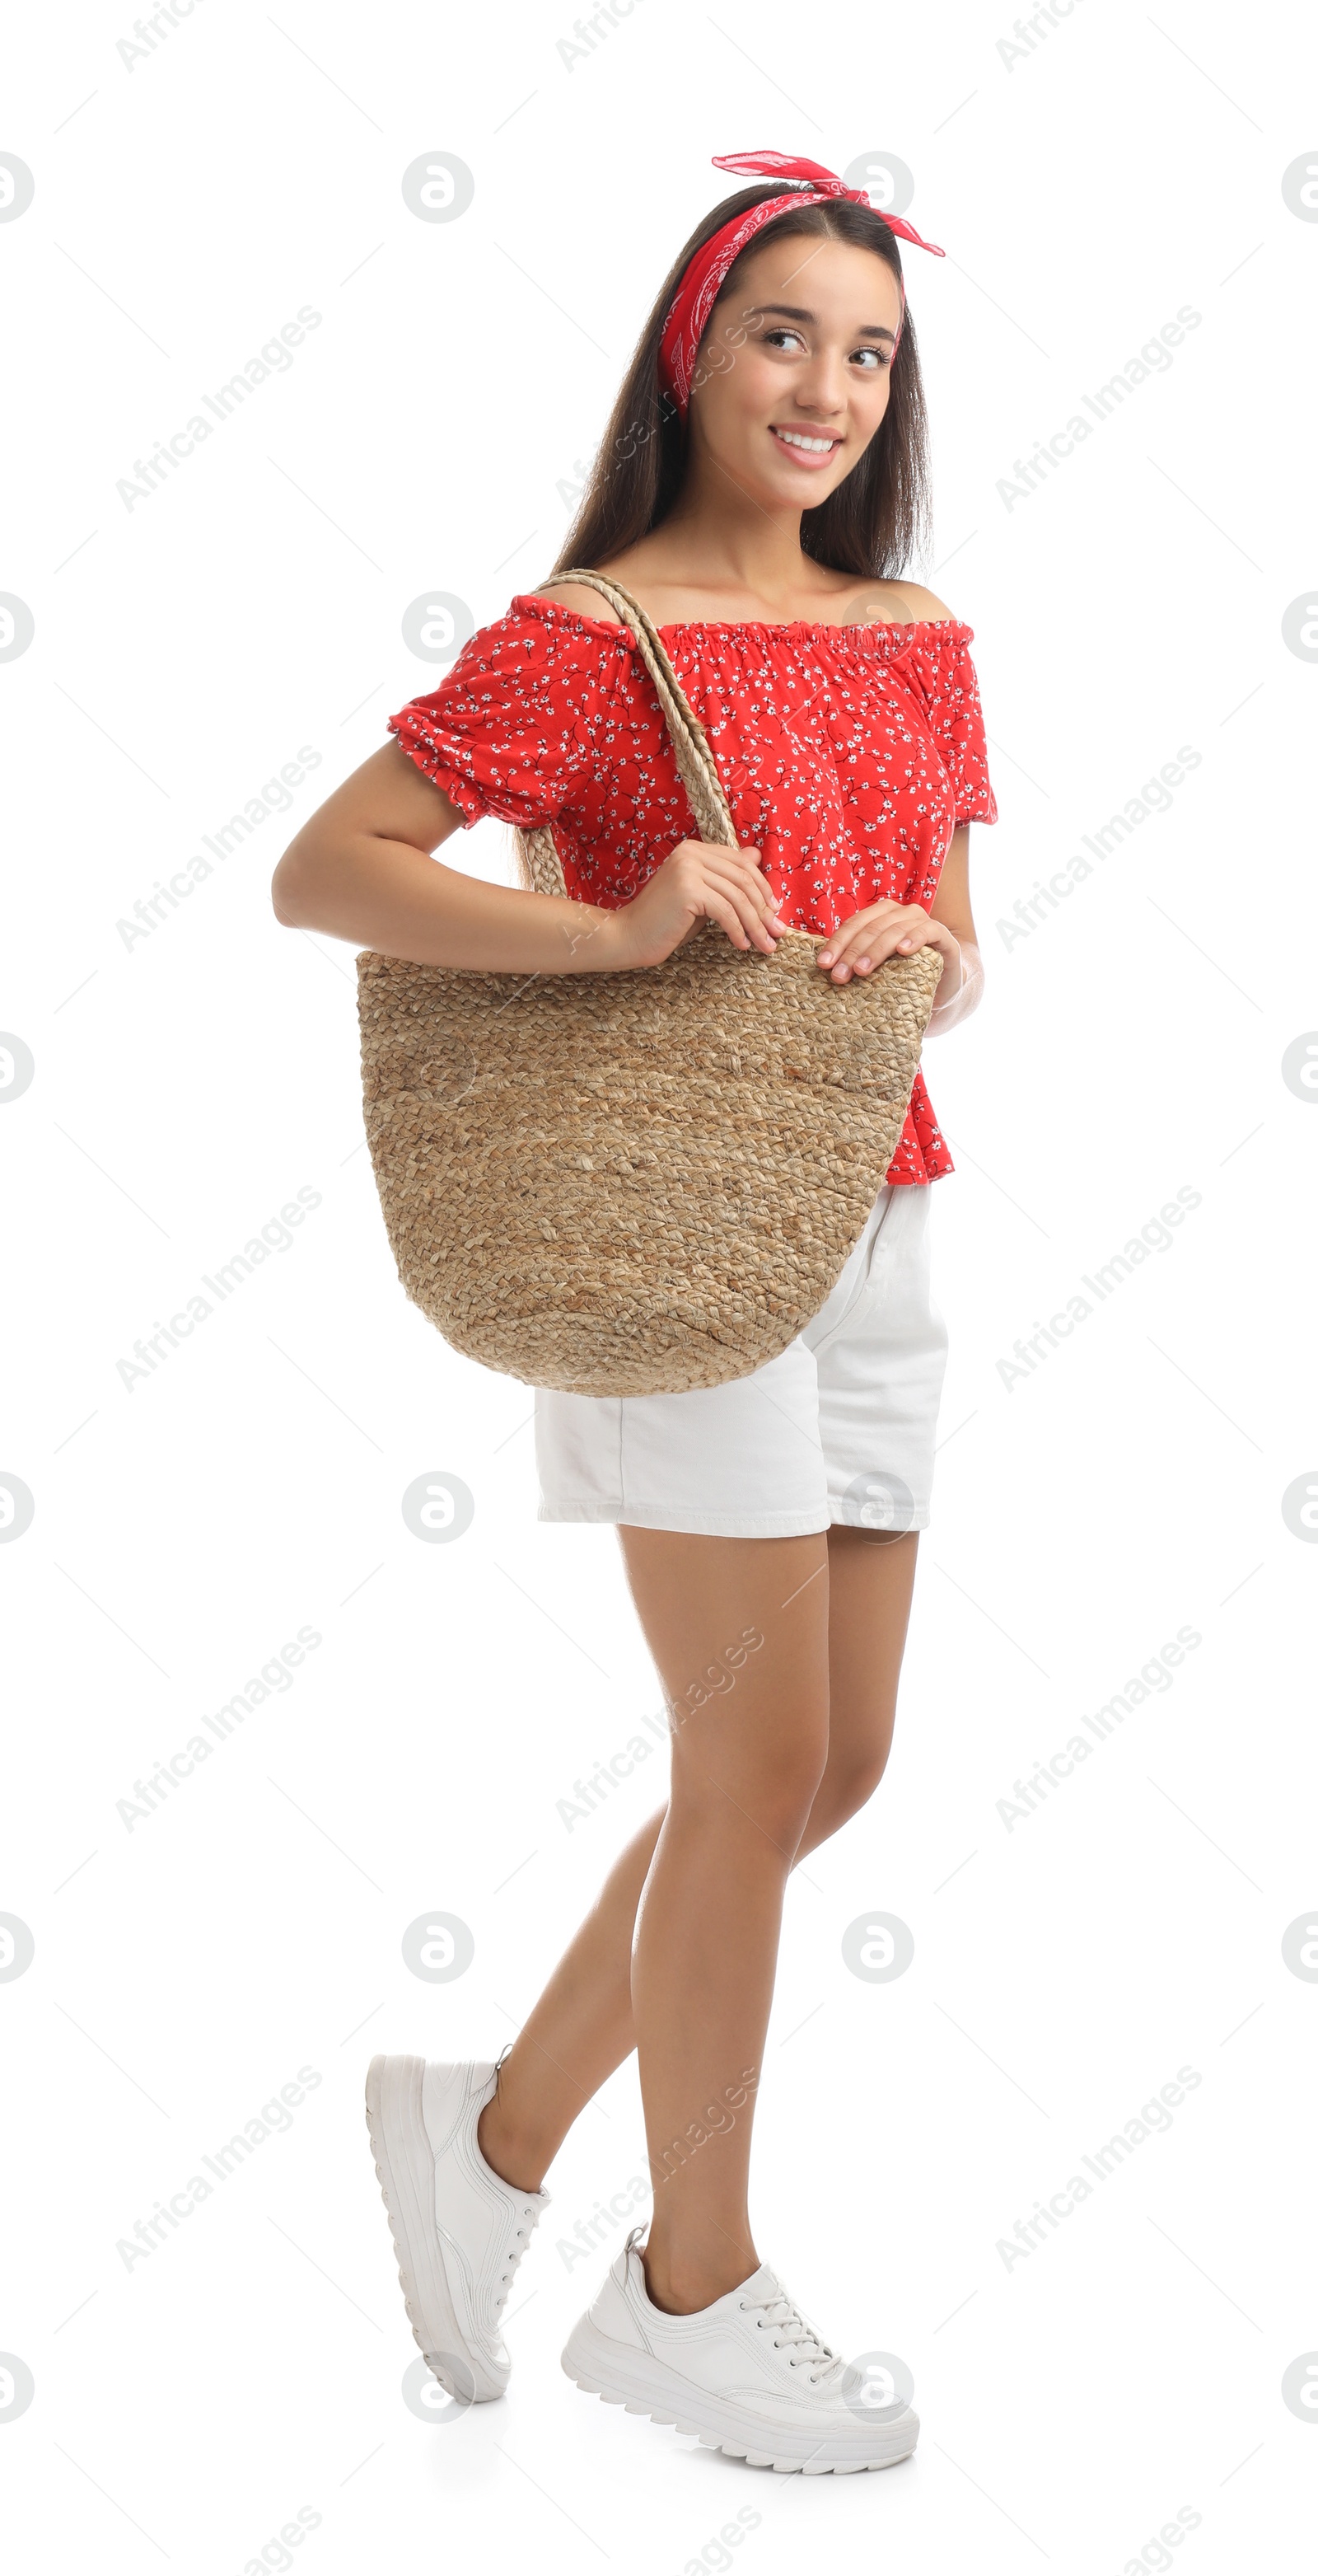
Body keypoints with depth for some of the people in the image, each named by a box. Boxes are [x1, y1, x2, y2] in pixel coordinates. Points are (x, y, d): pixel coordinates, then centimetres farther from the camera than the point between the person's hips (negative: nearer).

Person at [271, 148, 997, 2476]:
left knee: (833, 1762, 10)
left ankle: (496, 2128, 26)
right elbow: (320, 873, -13)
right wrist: (617, 934, -23)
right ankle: (690, 2291, 15)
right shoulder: (589, 638, -8)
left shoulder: (917, 640, 12)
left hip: (870, 1229, 7)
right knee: (763, 1760, -3)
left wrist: (919, 953, -7)